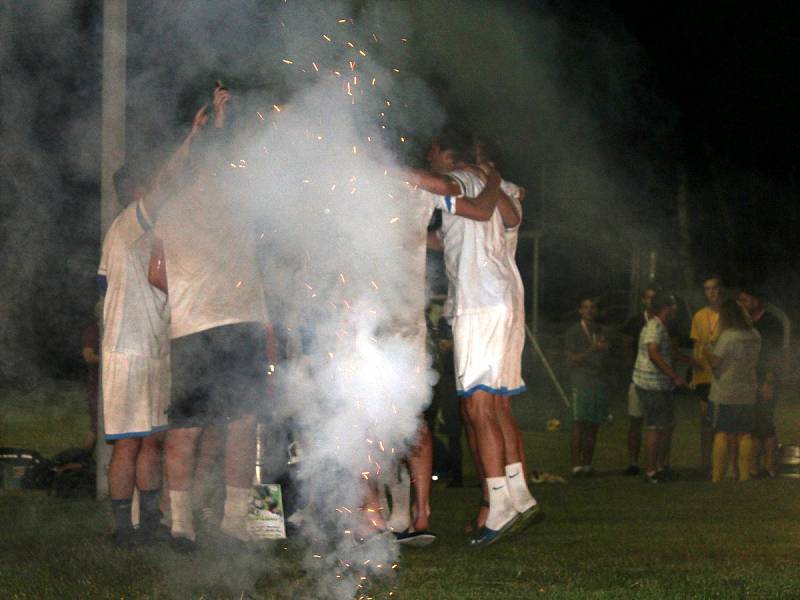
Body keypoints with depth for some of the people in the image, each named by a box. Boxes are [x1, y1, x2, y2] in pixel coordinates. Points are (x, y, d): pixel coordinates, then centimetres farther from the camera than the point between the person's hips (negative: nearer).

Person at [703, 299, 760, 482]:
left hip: (726, 393, -5)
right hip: (748, 393, 5)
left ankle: (717, 476, -2)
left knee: (722, 434, -1)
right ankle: (744, 475, 10)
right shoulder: (755, 336, 5)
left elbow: (714, 362, -13)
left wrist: (706, 352, 8)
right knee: (745, 434, 10)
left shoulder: (728, 336, -14)